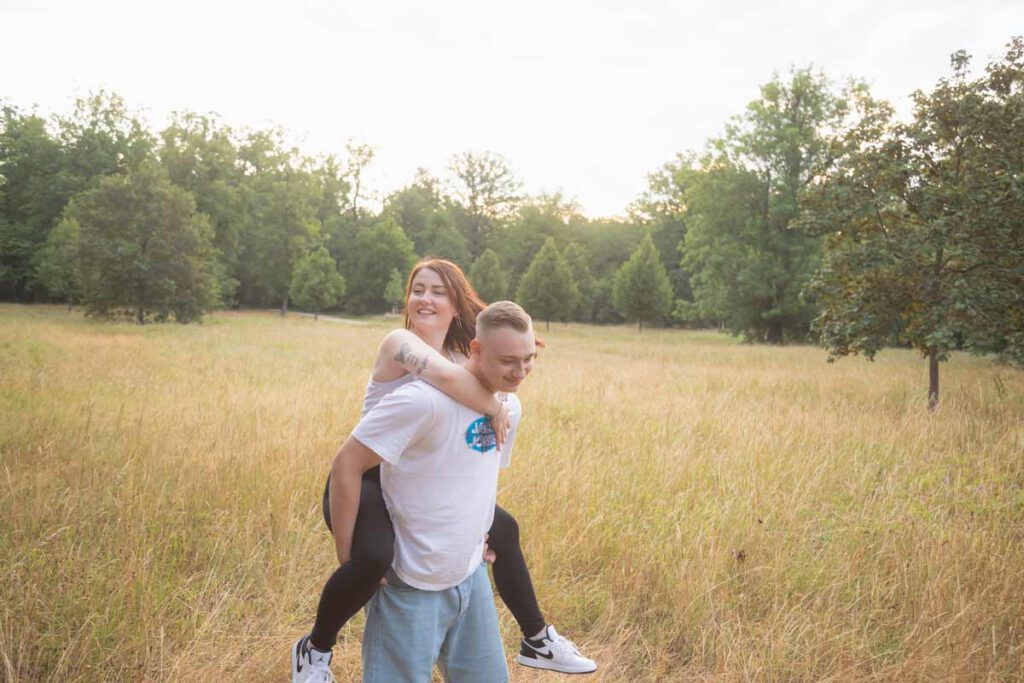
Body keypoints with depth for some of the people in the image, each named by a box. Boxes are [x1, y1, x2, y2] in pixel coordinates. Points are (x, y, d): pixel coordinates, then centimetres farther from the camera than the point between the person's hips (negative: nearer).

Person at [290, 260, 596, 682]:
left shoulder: (461, 358, 6)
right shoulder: (400, 342, -18)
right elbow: (443, 374, -39)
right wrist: (494, 409, -27)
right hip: (365, 479, -8)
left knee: (504, 529, 15)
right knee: (374, 556, -37)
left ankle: (536, 641, 34)